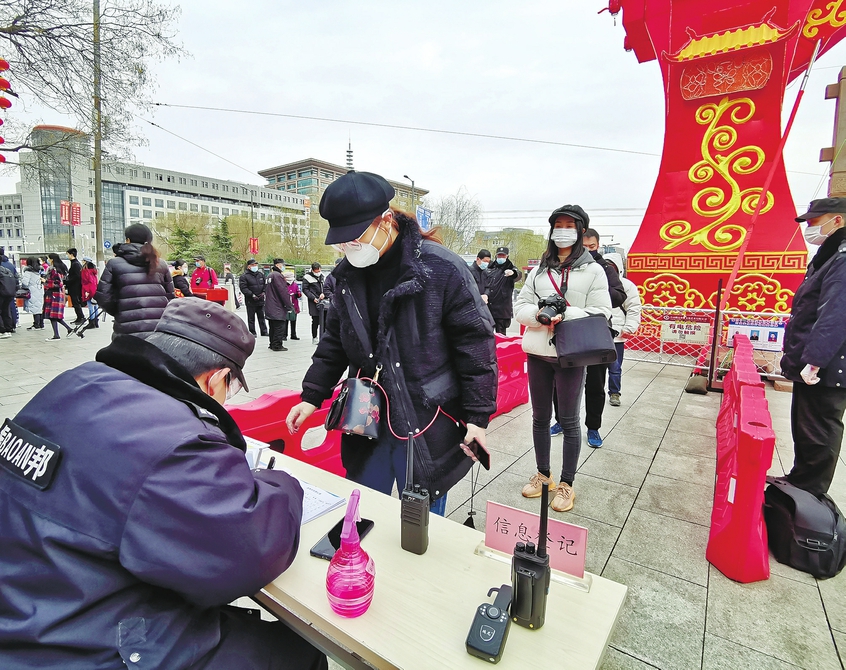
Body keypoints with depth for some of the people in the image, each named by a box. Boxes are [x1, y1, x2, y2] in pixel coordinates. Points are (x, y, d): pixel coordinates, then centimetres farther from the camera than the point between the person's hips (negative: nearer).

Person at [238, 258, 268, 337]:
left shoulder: (261, 274, 11)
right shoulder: (244, 276, -6)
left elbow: (265, 284, 16)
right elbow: (243, 288, -13)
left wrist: (263, 292, -1)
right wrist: (252, 295, -20)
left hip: (260, 300, 4)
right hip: (250, 301, -4)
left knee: (261, 317, 11)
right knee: (251, 318, 4)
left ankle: (264, 332, 16)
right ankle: (252, 333, 12)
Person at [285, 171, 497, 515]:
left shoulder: (442, 269, -15)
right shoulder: (348, 273, 4)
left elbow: (476, 343, -12)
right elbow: (335, 341, 14)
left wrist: (477, 417, -12)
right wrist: (312, 396, 10)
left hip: (427, 429, -5)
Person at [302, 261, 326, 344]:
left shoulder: (321, 275, 12)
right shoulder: (307, 277, -5)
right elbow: (305, 289, -5)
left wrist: (323, 293, -3)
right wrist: (313, 298, -13)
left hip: (322, 300, 5)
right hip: (314, 302, -5)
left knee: (325, 318, 4)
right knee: (315, 320, -3)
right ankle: (314, 338, 9)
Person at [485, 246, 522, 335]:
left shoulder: (510, 268, 1)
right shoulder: (490, 269, 14)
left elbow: (519, 275, -22)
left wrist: (513, 273, -45)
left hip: (502, 309, -4)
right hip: (488, 307, 4)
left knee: (500, 334, 2)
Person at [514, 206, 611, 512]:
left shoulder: (592, 270, 0)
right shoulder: (539, 270, 11)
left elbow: (601, 313, -8)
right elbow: (520, 306, 6)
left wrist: (565, 315, -22)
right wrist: (540, 315, -15)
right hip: (537, 352, 4)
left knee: (569, 421, 6)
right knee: (540, 417, 14)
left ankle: (566, 484, 22)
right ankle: (543, 474, 32)